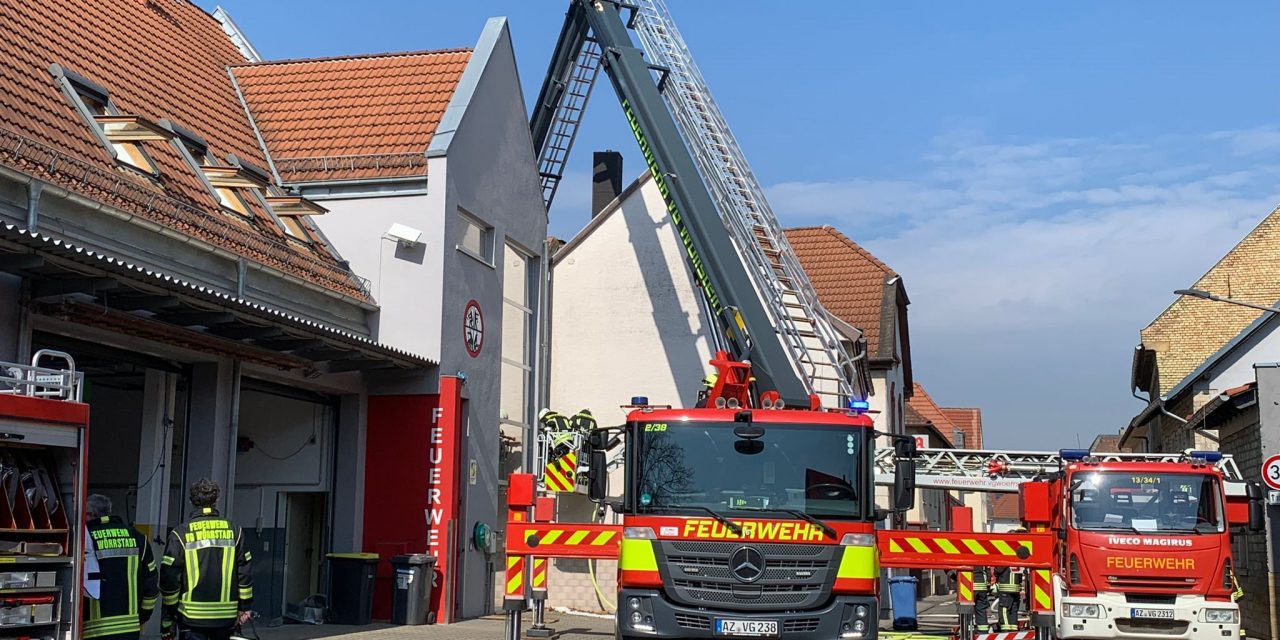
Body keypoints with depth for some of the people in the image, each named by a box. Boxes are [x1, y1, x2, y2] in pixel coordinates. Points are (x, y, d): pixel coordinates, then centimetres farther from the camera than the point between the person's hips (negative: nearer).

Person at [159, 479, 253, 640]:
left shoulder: (181, 533, -5)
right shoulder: (233, 531, 3)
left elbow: (169, 577, -5)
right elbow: (245, 572, 4)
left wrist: (168, 614, 4)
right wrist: (244, 607, 13)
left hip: (192, 616, -3)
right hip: (226, 616, 3)